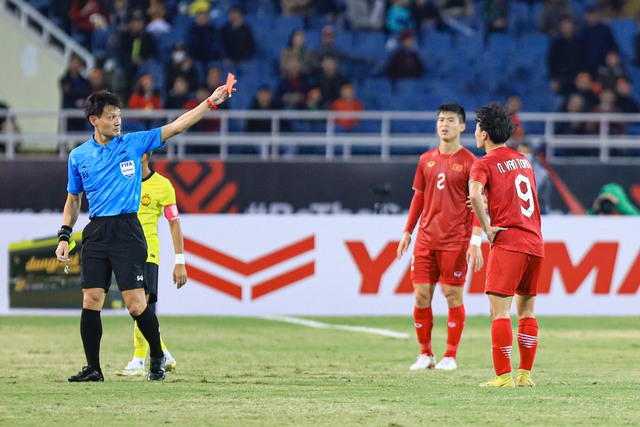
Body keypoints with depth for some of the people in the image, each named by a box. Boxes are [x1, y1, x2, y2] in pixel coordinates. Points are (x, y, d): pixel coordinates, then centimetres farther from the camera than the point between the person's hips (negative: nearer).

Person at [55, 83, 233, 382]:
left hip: (127, 231, -2)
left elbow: (175, 127, 1)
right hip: (95, 233, 2)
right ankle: (93, 368, 5)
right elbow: (73, 199, 18)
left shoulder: (134, 143, 4)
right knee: (91, 301, -4)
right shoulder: (78, 156, 9)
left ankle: (157, 356, 13)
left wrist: (210, 103, -7)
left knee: (136, 304, -8)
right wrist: (64, 236, 9)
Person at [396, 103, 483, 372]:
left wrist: (475, 243, -13)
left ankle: (450, 356, 5)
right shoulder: (426, 160, 12)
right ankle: (425, 354, 13)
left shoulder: (469, 162, -4)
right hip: (426, 239, 5)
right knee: (421, 296, 2)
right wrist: (407, 232, 14)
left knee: (453, 296, -2)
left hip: (455, 241, -5)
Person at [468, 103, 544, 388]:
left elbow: (474, 194, -23)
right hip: (534, 242, 7)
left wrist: (487, 229, -13)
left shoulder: (485, 164, -4)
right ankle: (525, 374, 13)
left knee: (499, 310, -7)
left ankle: (503, 376, -14)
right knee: (526, 310, 13)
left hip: (507, 243, -7)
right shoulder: (524, 160, 17)